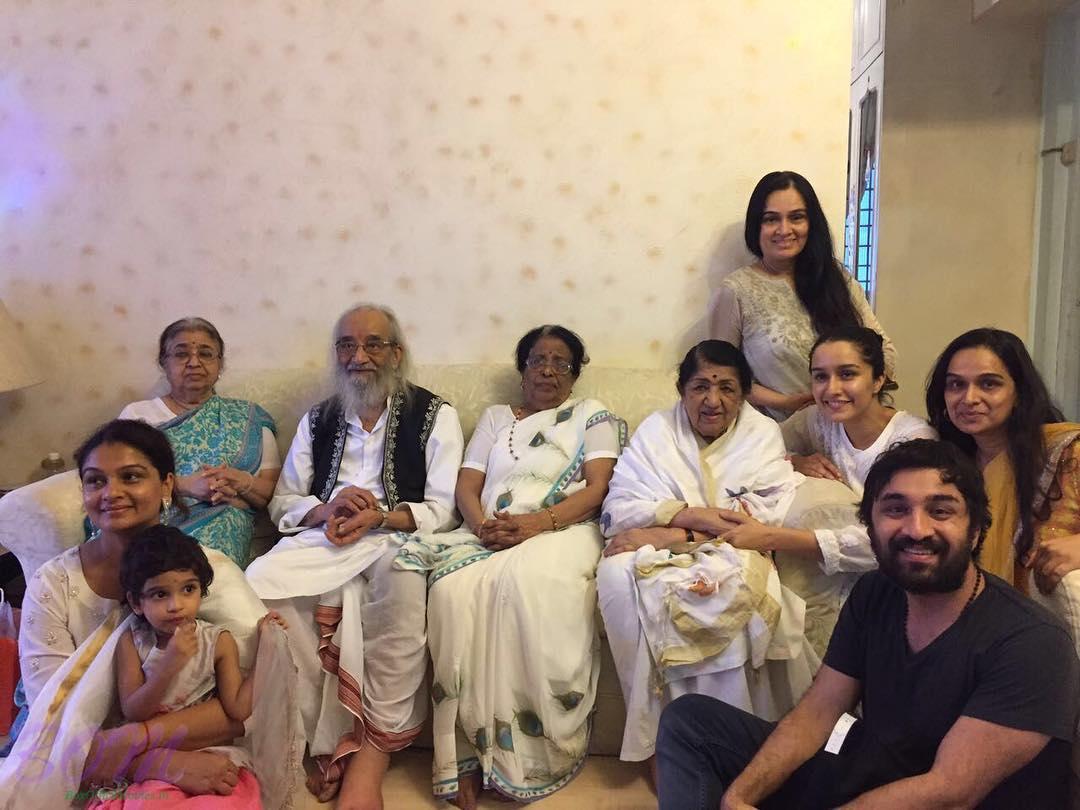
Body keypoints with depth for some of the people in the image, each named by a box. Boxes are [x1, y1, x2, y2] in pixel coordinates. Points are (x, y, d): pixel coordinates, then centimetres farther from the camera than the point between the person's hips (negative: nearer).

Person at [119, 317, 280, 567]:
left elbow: (274, 491, 13)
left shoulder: (249, 418, 20)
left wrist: (243, 482, -10)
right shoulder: (136, 414, 19)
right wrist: (185, 485, -14)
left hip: (220, 520, 0)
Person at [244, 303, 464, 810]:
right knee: (257, 582, -28)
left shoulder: (434, 416, 9)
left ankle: (374, 751, -25)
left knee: (401, 583, -39)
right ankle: (327, 741, -18)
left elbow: (444, 509, 0)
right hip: (323, 539, 4)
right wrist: (325, 509, -7)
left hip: (400, 538, -3)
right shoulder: (317, 421, 21)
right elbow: (282, 504, 16)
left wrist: (379, 516, -15)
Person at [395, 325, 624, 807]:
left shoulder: (593, 415, 15)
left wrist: (536, 522, -15)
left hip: (560, 532, -3)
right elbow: (466, 485, 15)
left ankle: (526, 751, -28)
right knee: (454, 591, -32)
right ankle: (469, 750, -27)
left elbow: (597, 488, 1)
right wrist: (482, 525, -9)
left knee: (524, 582, -38)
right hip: (486, 537, 3)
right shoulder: (495, 417, 25)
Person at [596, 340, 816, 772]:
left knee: (733, 584, -36)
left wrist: (669, 532, -17)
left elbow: (766, 518, -10)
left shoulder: (763, 434, 5)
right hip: (660, 558, 1)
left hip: (731, 558, -1)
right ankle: (657, 722, -21)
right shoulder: (656, 430, 8)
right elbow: (619, 509, -3)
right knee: (619, 575, -32)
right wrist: (692, 515, -19)